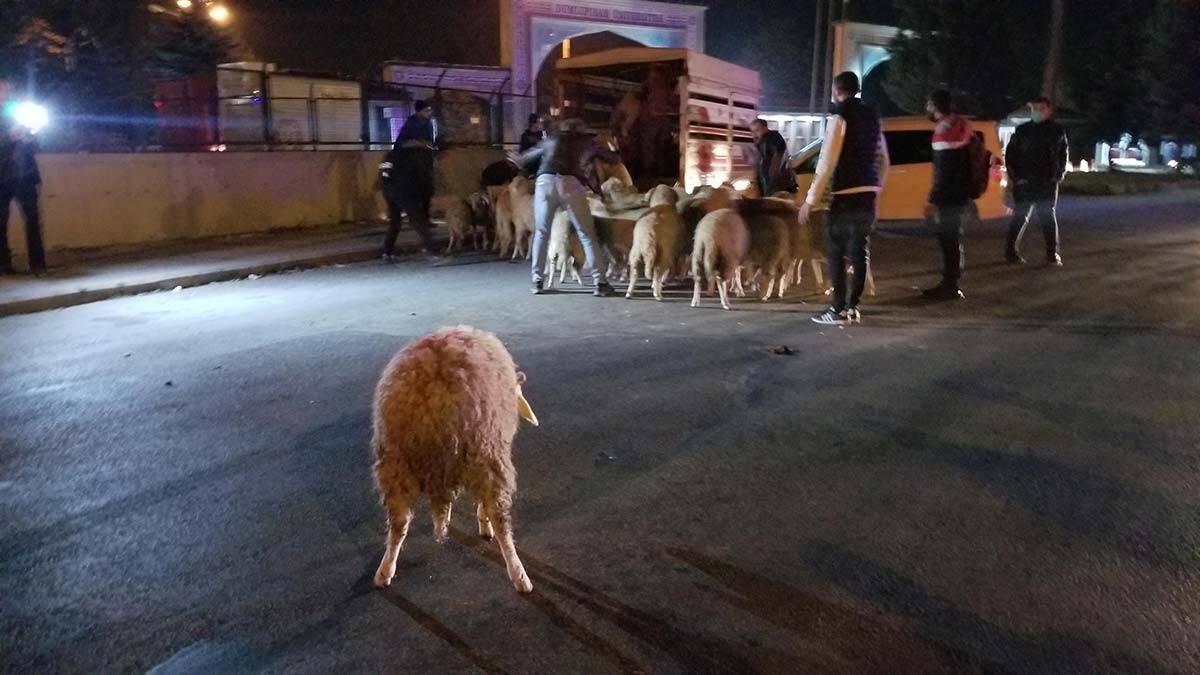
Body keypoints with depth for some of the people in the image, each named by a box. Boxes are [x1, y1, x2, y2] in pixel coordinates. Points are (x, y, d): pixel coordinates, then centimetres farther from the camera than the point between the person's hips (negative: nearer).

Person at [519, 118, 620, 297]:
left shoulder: (552, 140, 31)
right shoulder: (588, 143, 27)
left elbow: (525, 158, 39)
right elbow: (616, 159, 35)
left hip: (545, 182, 2)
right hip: (571, 184, -2)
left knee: (541, 233, 18)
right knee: (587, 235, 6)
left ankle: (536, 281, 17)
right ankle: (600, 283, 2)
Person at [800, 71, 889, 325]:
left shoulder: (840, 117, -9)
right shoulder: (873, 116, 15)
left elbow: (827, 162, -14)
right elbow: (883, 160, 18)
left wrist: (810, 200, -12)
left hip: (846, 195, -7)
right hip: (869, 194, 7)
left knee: (836, 251, -1)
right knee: (860, 250, 10)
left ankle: (839, 309, -2)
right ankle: (853, 306, 13)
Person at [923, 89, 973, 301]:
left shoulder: (945, 131, -18)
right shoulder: (960, 125, 13)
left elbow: (944, 172, -22)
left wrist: (933, 201, -19)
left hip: (951, 197, -10)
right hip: (959, 194, 10)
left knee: (949, 239, -4)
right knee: (951, 239, 16)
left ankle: (950, 287, 1)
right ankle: (949, 283, 25)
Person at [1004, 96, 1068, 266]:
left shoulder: (1057, 130, 6)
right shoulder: (1022, 130, 0)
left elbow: (1063, 154, 15)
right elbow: (1010, 154, 3)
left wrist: (1059, 174, 5)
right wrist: (1015, 176, -4)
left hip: (1048, 183, 2)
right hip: (1024, 183, -2)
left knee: (1048, 217, 4)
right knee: (1020, 217, 0)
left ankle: (1052, 254, 10)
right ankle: (1011, 251, 7)